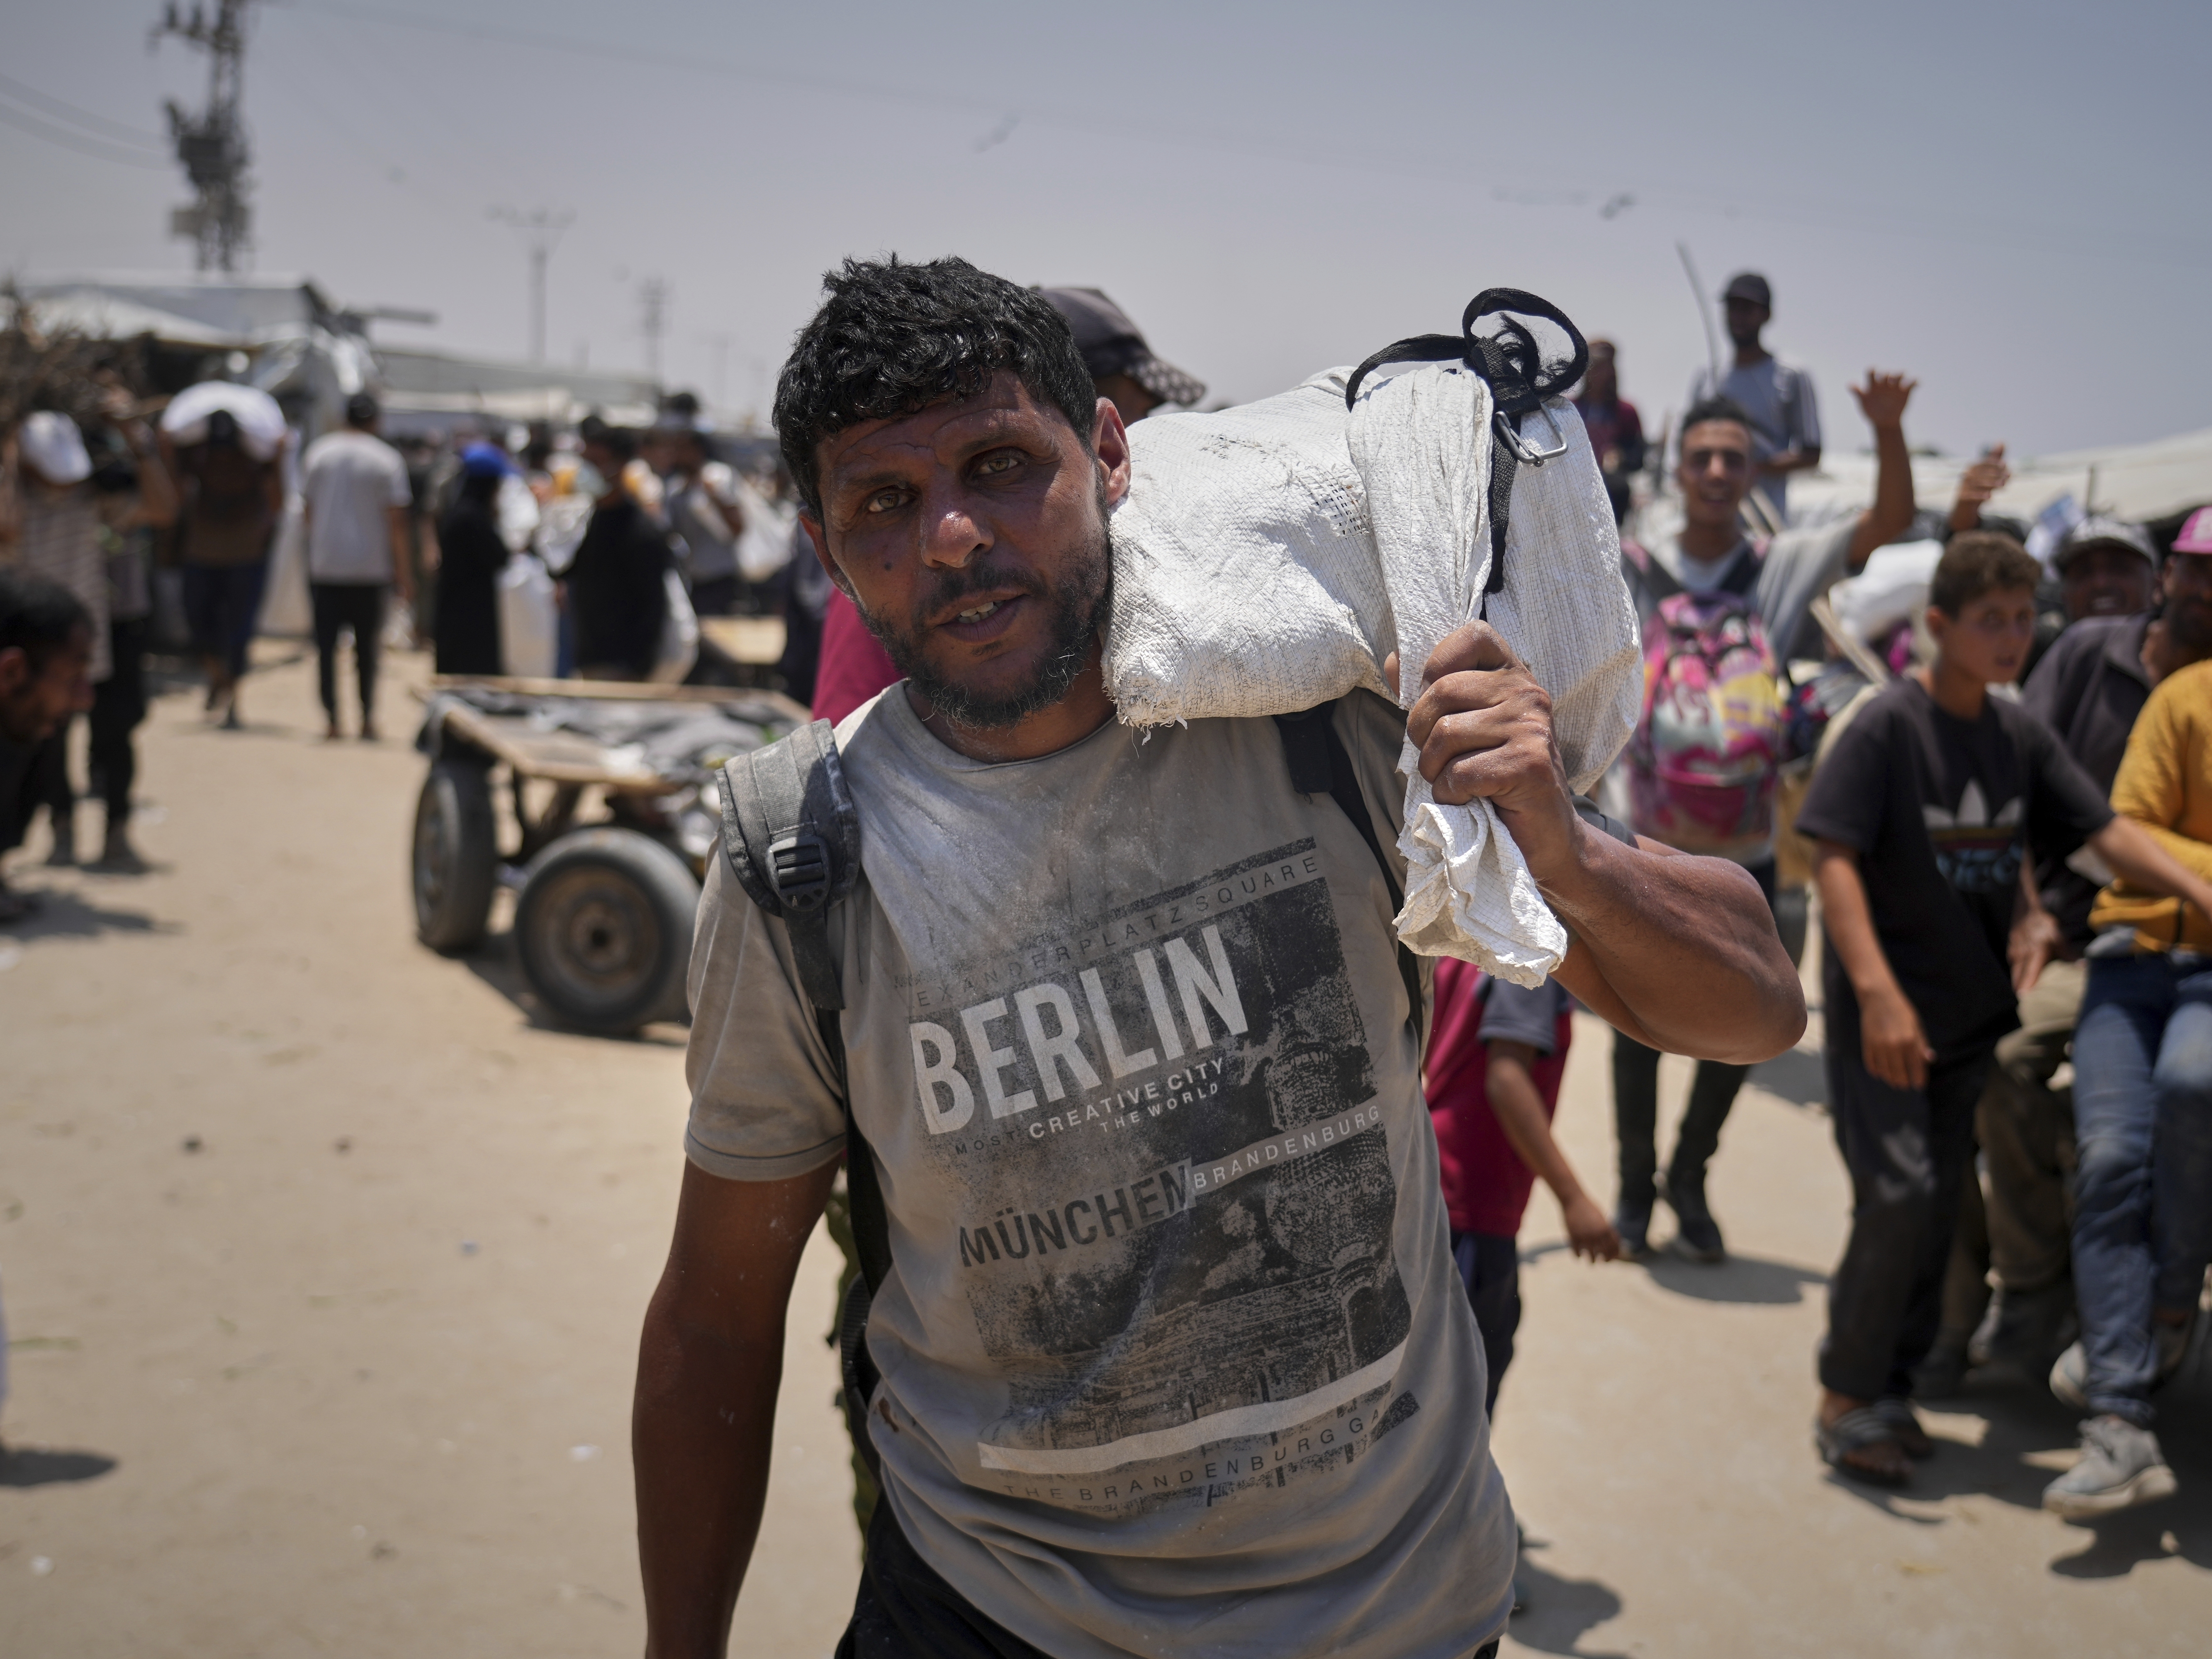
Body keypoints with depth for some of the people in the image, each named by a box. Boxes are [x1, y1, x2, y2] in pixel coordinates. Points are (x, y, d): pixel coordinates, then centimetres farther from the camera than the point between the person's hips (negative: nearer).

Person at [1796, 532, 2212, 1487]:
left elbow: (2105, 830, 8)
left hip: (1970, 1010, 6)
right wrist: (1878, 993, -29)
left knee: (1938, 1205, 10)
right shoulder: (1887, 727, -14)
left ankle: (1891, 1388, 24)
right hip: (1883, 1011, -6)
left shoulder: (2020, 735, 5)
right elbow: (1835, 860, -19)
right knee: (1899, 1193, -13)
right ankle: (1847, 1398, 3)